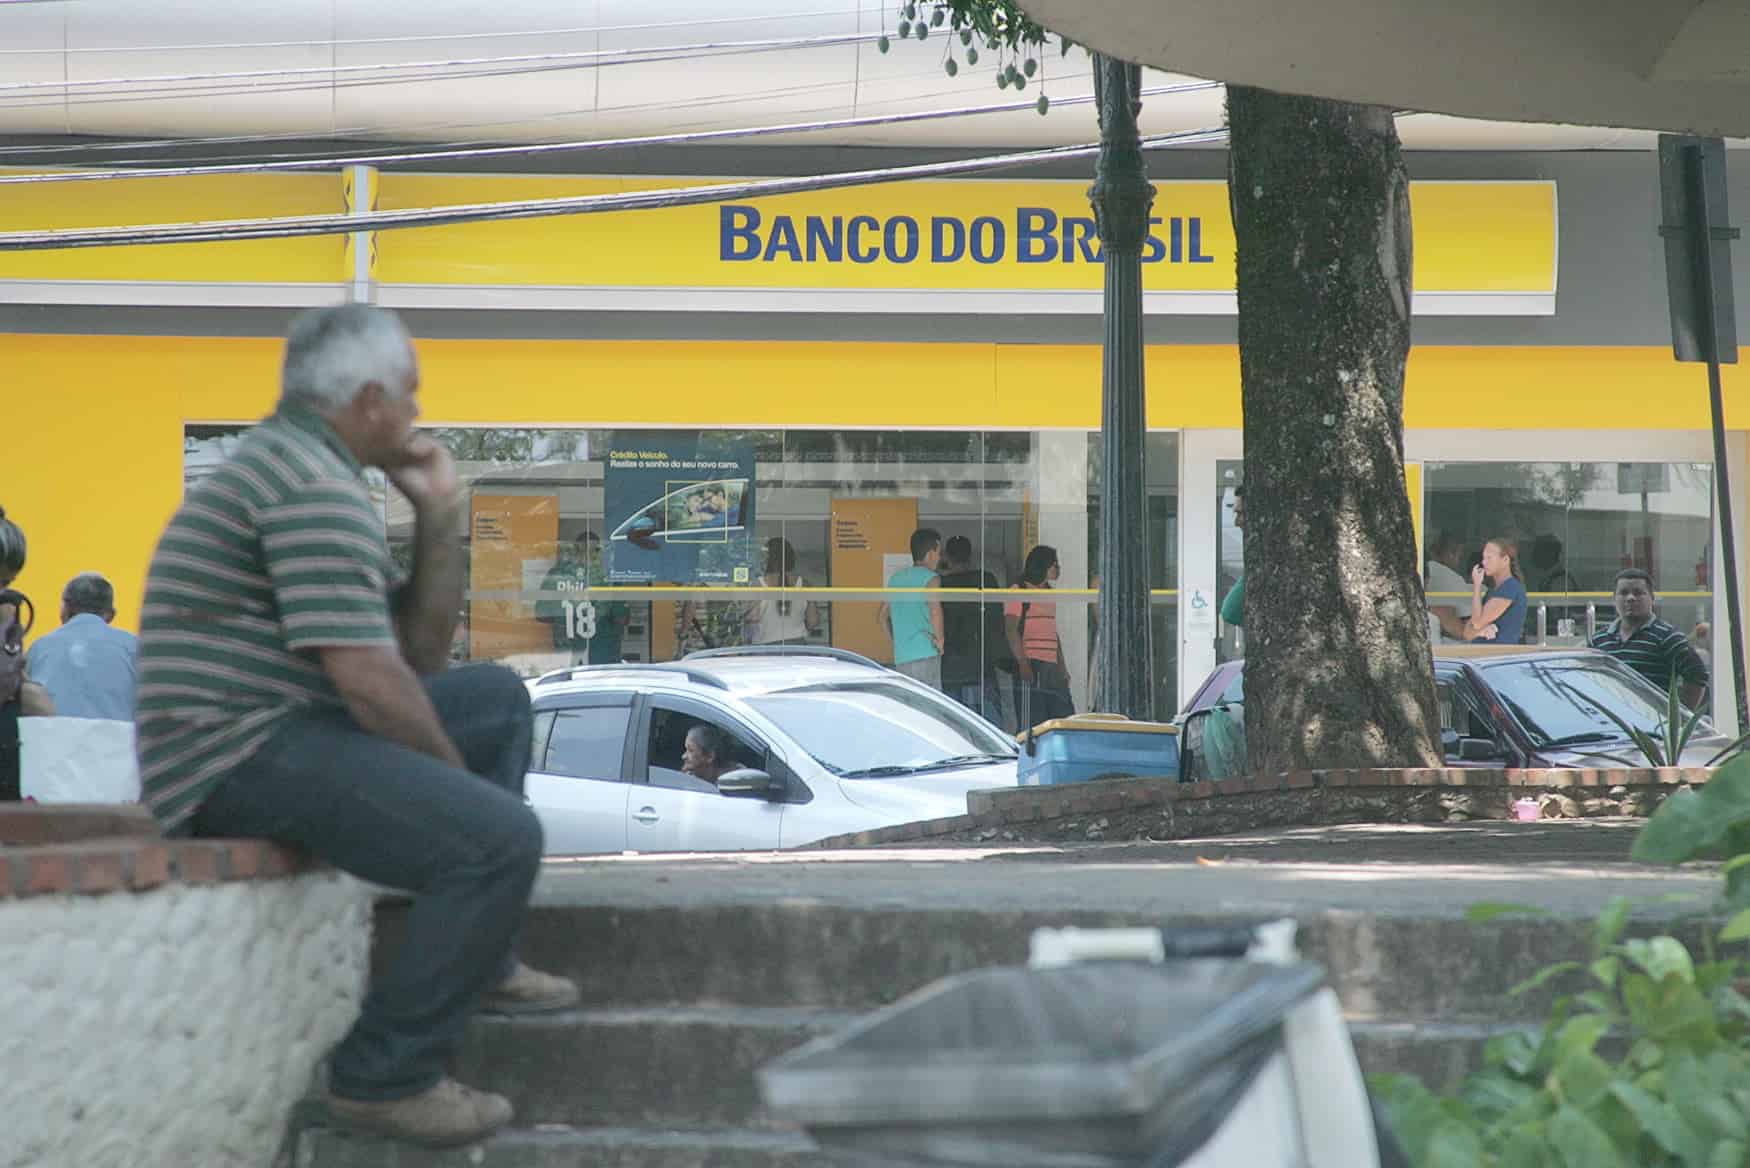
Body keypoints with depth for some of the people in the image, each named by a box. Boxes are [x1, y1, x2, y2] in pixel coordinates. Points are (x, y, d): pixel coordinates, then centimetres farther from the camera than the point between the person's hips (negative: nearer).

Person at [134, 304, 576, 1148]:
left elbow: (420, 648, 21)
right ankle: (384, 1078, -17)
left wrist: (439, 515, 10)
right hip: (242, 754, -11)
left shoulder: (293, 466, 20)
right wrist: (453, 776, -5)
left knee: (498, 698, 23)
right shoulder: (313, 485, -14)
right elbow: (368, 679, -21)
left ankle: (480, 961, 20)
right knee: (500, 837, -25)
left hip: (284, 730, 11)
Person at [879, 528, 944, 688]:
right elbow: (935, 610, -22)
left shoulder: (896, 578, 17)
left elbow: (883, 616, 22)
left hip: (900, 658, 7)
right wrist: (939, 640, -11)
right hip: (926, 655, -7)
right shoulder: (930, 578, -5)